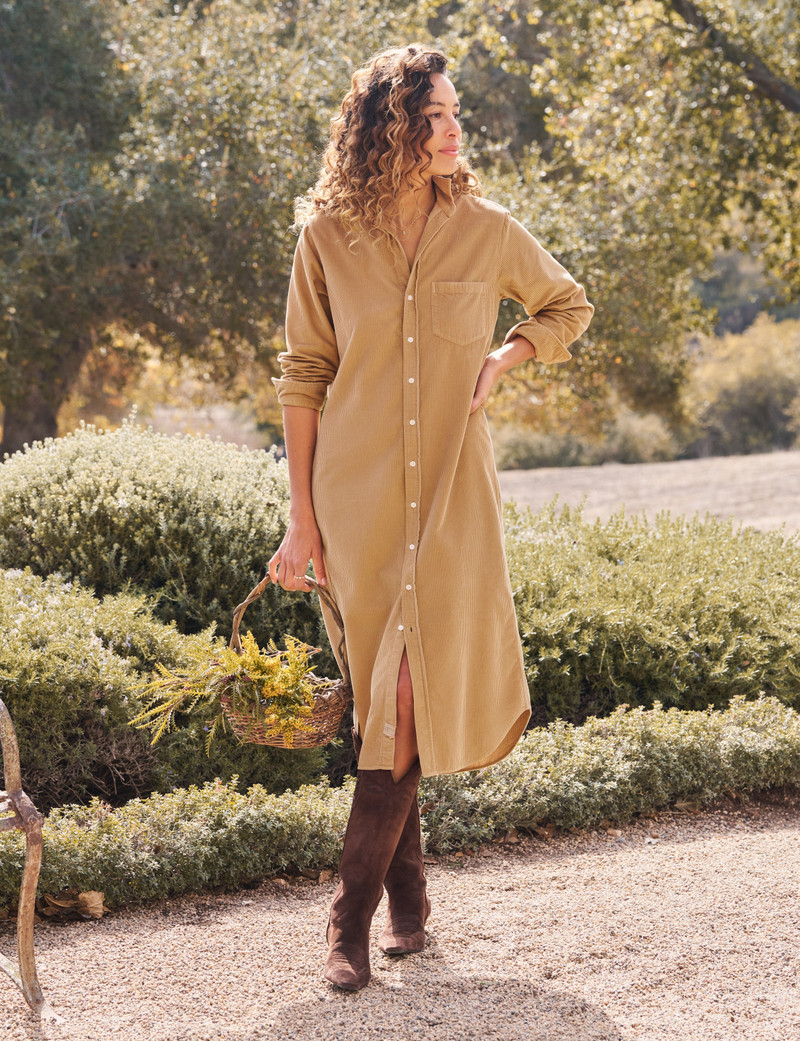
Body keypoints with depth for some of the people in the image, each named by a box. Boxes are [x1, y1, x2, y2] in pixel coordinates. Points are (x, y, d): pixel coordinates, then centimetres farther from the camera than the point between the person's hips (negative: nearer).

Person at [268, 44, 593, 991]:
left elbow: (568, 306, 19)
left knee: (413, 694, -10)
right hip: (355, 495, 0)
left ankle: (354, 911, -4)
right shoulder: (328, 238, -1)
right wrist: (300, 518, -1)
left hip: (452, 495, 0)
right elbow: (302, 378, 3)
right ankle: (408, 893, 23)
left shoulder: (487, 231, 1)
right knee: (379, 695, 7)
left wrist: (503, 359, -1)